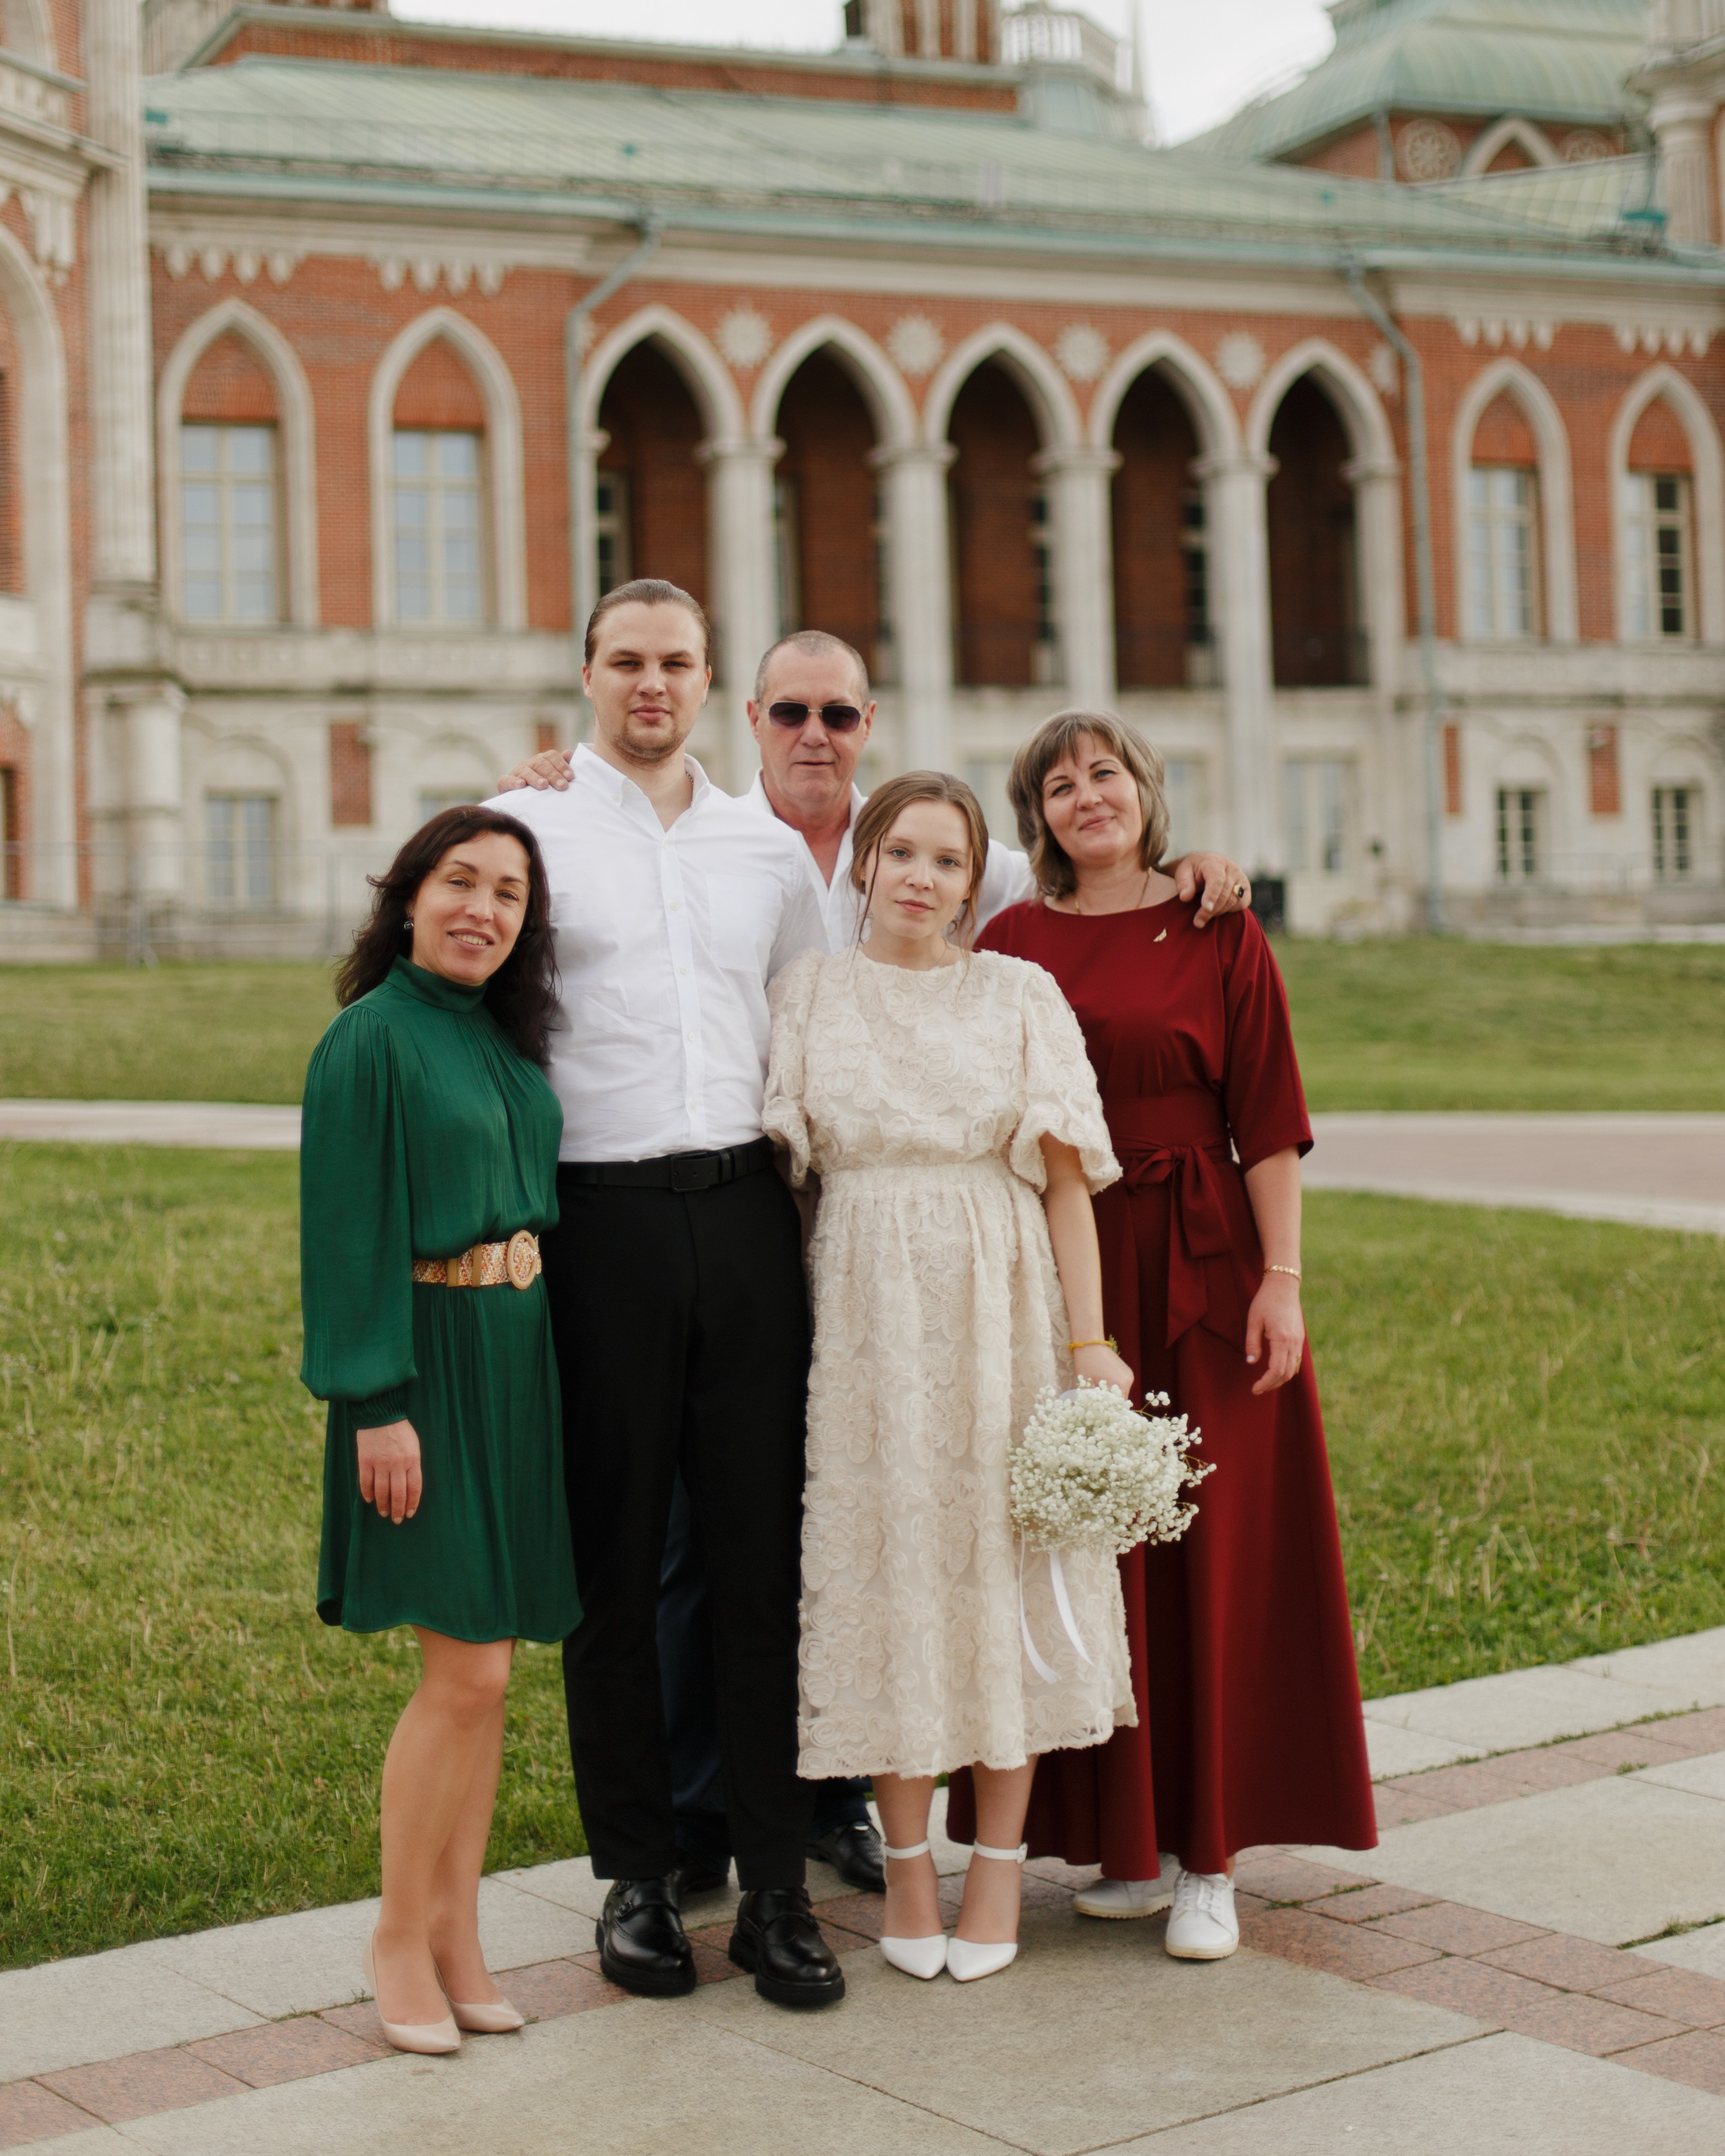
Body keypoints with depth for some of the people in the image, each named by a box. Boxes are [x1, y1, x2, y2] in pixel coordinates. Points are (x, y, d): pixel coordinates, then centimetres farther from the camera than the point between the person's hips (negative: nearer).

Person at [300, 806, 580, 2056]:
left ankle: (457, 1932, 19)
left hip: (520, 1364, 7)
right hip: (429, 1366, -7)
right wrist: (377, 1403, -18)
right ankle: (400, 1940, 9)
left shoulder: (504, 1037, 12)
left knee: (485, 1669, 10)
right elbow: (351, 1233, -13)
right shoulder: (373, 1039, -10)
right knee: (468, 1672, -7)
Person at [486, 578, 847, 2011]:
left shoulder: (768, 849, 15)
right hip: (600, 1219, -3)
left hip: (743, 1209, 3)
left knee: (764, 1553, 2)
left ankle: (777, 1887, 9)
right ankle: (637, 1878, 16)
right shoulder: (526, 827, 4)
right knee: (615, 1560, 4)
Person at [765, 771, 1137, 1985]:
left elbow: (1068, 1179, 0)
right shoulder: (808, 993, 6)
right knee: (884, 1567, 3)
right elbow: (771, 1161, 6)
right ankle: (907, 1860, 16)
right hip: (865, 1315, 0)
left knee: (1000, 1566, 3)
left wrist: (1090, 1344, -6)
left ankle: (1000, 1861, 15)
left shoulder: (1021, 996, 4)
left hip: (998, 1313, 0)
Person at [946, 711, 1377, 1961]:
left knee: (1211, 1553, 1)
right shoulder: (1011, 944, 7)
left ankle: (1210, 1855, 10)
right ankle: (1117, 1834, 19)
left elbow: (1270, 1121, -2)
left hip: (1200, 1270, -2)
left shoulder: (1219, 934, 1)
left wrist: (1280, 1277, -9)